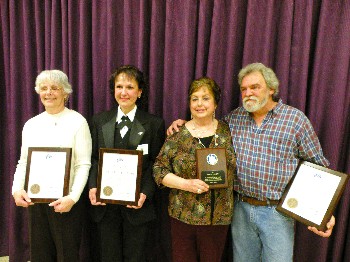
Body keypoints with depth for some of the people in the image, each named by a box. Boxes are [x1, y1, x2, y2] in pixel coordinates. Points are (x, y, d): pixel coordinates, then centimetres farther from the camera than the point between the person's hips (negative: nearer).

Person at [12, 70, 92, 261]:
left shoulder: (77, 121, -6)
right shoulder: (31, 124, 9)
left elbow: (83, 165, -9)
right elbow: (23, 162, 12)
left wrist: (73, 198, -18)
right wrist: (17, 189, -3)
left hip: (65, 202, -4)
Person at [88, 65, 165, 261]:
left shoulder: (154, 124, -3)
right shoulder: (100, 121, 6)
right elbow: (94, 159, 8)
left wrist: (145, 193, -15)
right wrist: (93, 187, -6)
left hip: (137, 204, -2)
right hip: (105, 204, 3)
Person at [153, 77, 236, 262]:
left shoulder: (227, 132, 1)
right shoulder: (178, 134, -5)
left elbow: (234, 167, 11)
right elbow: (159, 170, -5)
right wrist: (186, 184, -17)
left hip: (218, 217, 1)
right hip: (182, 216, -1)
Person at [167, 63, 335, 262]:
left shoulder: (296, 119, -6)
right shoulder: (235, 117, 3)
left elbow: (319, 167, -2)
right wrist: (184, 124, 3)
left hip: (278, 212, -3)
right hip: (241, 209, 4)